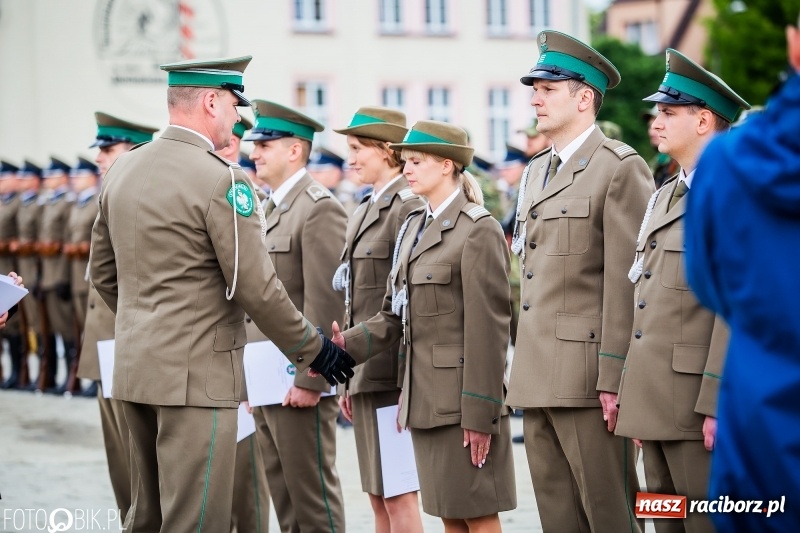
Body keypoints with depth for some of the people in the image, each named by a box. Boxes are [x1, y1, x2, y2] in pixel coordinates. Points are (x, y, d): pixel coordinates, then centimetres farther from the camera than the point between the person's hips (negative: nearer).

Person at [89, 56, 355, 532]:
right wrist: (313, 350, -2)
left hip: (135, 365, 8)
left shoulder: (122, 170, 8)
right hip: (196, 372, -8)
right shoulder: (223, 179, -15)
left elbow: (103, 274, 16)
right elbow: (256, 288, -15)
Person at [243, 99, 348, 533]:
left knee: (314, 497, -2)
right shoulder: (271, 207, 16)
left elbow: (325, 302, -18)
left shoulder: (319, 208, -13)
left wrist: (309, 380, -21)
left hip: (298, 383, -9)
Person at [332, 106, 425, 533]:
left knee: (398, 496, -6)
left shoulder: (408, 209, -11)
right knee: (378, 497, 11)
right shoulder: (363, 211, 18)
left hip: (392, 370, -9)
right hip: (364, 372, 9)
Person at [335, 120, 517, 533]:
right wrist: (348, 344, -5)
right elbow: (394, 316, 13)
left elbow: (488, 329, -14)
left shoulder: (478, 230, -9)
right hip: (425, 398, 8)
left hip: (462, 399, -8)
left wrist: (479, 413, -17)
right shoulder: (412, 227, 16)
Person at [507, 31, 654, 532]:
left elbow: (626, 281, -14)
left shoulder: (621, 167, -8)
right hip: (539, 378, 8)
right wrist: (527, 369, 16)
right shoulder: (537, 172, 19)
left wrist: (615, 378, -18)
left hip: (589, 375, -8)